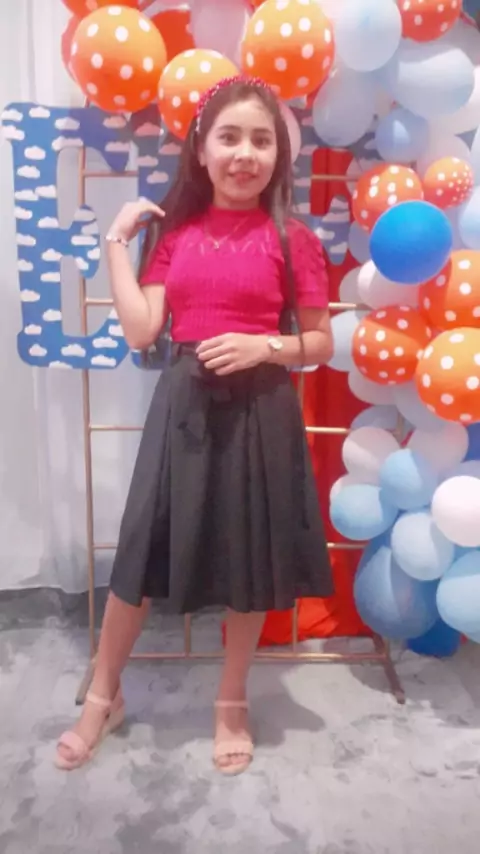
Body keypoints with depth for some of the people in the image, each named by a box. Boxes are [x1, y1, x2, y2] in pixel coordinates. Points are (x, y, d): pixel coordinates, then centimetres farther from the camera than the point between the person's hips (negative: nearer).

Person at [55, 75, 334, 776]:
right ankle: (104, 697, 33)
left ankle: (232, 705, 34)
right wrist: (117, 242, 0)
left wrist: (263, 347, -16)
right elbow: (141, 332, -2)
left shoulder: (292, 240, -2)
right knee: (143, 549, 9)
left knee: (251, 560, 9)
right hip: (183, 403, 2)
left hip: (260, 411, -2)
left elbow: (321, 345, 2)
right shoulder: (173, 233, 6)